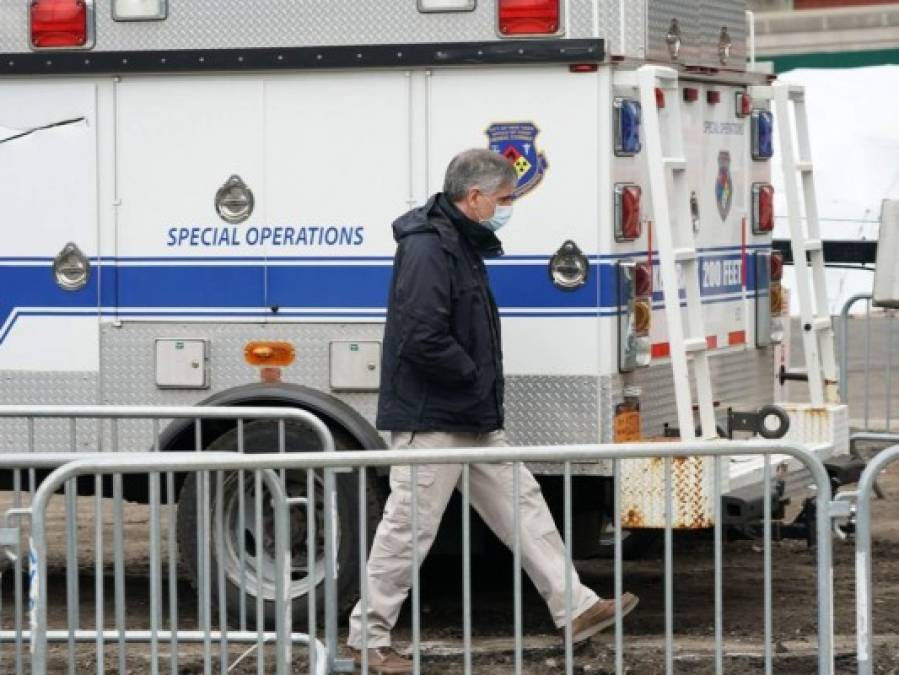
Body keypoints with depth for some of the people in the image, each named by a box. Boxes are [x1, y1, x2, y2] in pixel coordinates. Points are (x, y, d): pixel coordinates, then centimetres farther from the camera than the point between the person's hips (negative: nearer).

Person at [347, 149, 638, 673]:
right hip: (431, 419, -10)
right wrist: (475, 375, -15)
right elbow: (422, 338, -27)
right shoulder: (428, 249, -19)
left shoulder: (463, 244, 15)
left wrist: (482, 381, 13)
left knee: (522, 504, 10)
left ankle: (576, 609, 14)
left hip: (474, 421, 11)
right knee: (410, 526, -4)